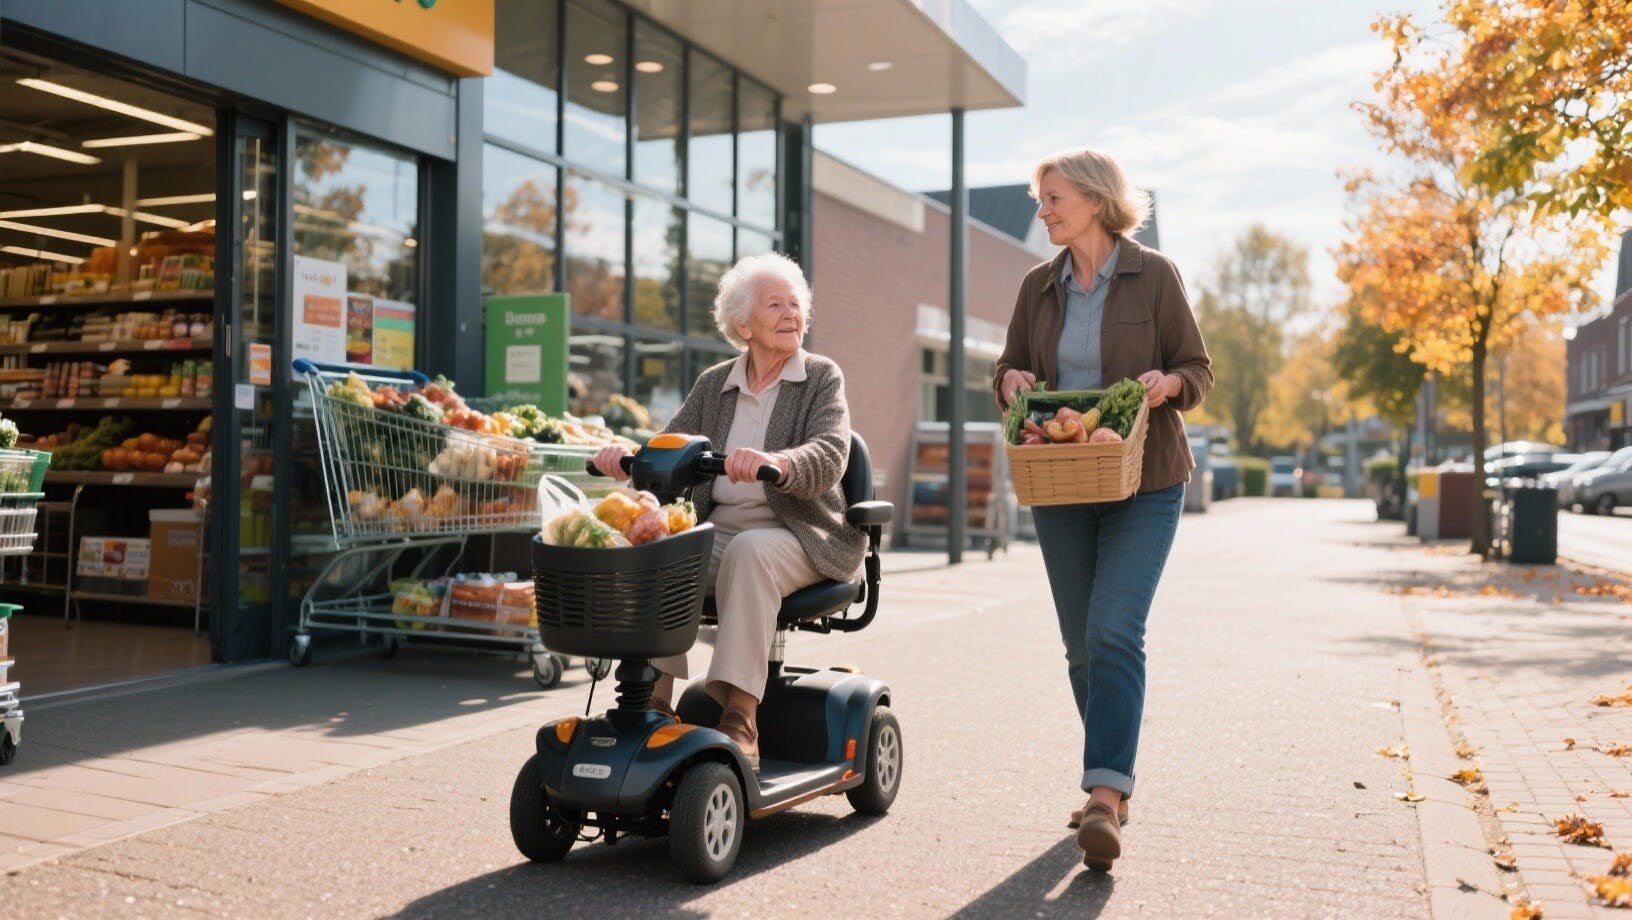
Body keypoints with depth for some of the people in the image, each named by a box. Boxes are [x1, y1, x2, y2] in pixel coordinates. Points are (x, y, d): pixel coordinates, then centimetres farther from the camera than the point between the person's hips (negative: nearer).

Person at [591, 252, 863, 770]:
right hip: (719, 529, 3)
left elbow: (829, 457, -15)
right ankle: (656, 697, -22)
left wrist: (775, 462, -37)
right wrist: (626, 458, -17)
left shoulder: (822, 378, 2)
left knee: (750, 551, -36)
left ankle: (740, 718, -34)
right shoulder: (713, 384, 14)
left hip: (798, 536, -3)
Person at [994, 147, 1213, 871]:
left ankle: (1105, 797, -19)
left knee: (1114, 632, -17)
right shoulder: (1039, 286, 9)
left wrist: (1166, 383, -19)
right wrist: (1010, 379, -7)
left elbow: (1199, 370, 3)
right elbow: (1010, 371, 16)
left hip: (1142, 485, -4)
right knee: (1081, 644, 9)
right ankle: (1109, 781, 24)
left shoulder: (1154, 276, -2)